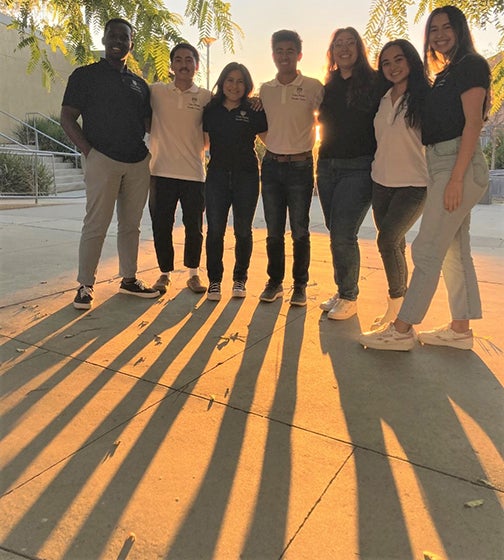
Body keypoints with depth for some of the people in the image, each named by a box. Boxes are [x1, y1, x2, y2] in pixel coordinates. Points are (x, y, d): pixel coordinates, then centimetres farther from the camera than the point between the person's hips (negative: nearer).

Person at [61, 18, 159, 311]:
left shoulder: (139, 84, 18)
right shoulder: (85, 75, 5)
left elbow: (148, 122, 24)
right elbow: (68, 118, 0)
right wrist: (90, 152, -8)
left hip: (139, 163, 5)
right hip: (103, 161, -4)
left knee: (131, 225, 8)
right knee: (96, 225, -6)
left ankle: (129, 279, 18)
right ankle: (85, 285, 2)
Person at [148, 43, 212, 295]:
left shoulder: (205, 97, 6)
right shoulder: (156, 91, 5)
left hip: (194, 173, 0)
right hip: (162, 172, 0)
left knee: (194, 227, 6)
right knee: (161, 226, 5)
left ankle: (193, 273, 22)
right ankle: (165, 272, 22)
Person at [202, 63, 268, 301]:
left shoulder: (254, 112, 2)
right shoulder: (210, 109, 7)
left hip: (246, 175, -1)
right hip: (217, 174, 1)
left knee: (243, 230, 4)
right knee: (215, 229, -2)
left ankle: (240, 279, 18)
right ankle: (214, 280, 9)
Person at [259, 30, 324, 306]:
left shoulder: (313, 87, -3)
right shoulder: (265, 90, 9)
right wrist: (274, 144, 12)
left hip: (300, 166, -3)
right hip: (271, 165, 4)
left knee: (300, 231, 1)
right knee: (274, 231, 8)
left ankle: (300, 285, 14)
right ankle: (275, 282, 20)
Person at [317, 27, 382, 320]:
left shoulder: (374, 82, 0)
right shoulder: (328, 87, 14)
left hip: (359, 167, -5)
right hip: (327, 167, 5)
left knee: (343, 234, -12)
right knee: (337, 234, 8)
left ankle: (349, 298, 2)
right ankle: (343, 292, 19)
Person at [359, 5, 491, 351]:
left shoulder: (471, 65, -5)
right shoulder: (446, 74, 22)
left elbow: (473, 122, -15)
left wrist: (456, 178, -22)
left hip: (459, 165, -10)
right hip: (441, 166, 10)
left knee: (427, 249, -10)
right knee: (454, 250, 9)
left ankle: (401, 331, -5)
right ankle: (460, 329, 16)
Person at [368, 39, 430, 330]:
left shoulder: (425, 97, -7)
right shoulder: (383, 100, 10)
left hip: (414, 184, -6)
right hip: (381, 182, 6)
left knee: (388, 240, -18)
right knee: (395, 245, 9)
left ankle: (396, 306, -4)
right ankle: (398, 306, 19)